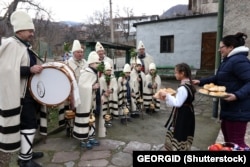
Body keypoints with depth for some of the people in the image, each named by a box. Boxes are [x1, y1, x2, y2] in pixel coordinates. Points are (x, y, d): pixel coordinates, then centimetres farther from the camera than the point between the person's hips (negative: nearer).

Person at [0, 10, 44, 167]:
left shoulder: (26, 47, 17)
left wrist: (38, 69, 15)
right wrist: (30, 69, -27)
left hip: (30, 92, 10)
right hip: (22, 94, -10)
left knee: (30, 123, 15)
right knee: (29, 124, -6)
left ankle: (27, 152, 29)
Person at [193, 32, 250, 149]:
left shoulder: (239, 61, -20)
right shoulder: (229, 60, 14)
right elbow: (218, 78, 20)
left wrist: (237, 95, -38)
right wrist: (200, 82, 12)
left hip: (237, 109, -11)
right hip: (230, 107, 11)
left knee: (236, 142, -2)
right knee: (227, 133, 25)